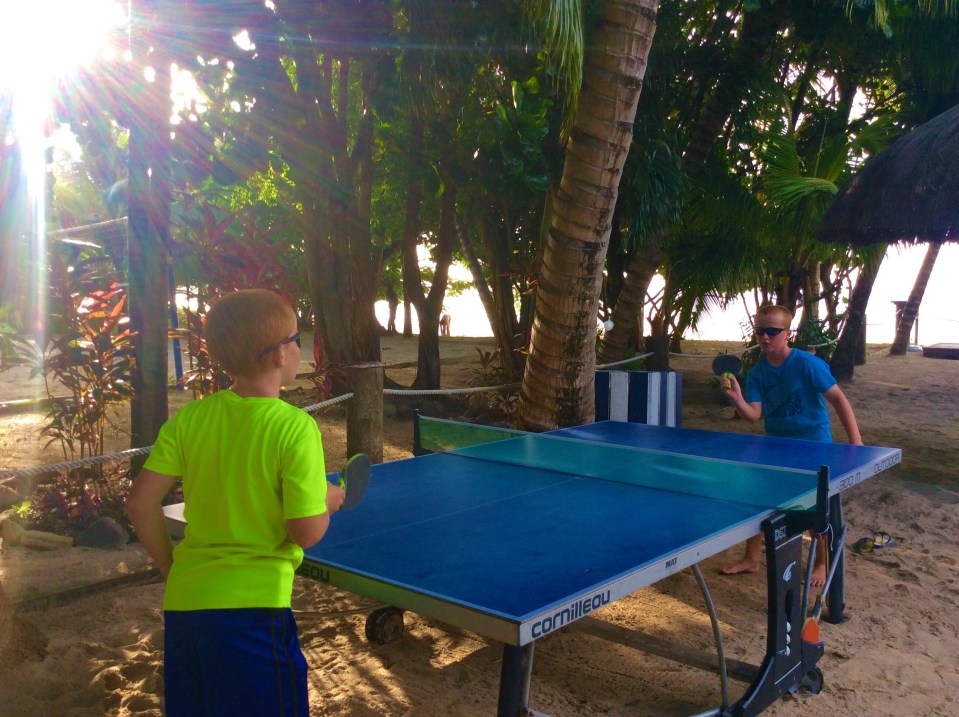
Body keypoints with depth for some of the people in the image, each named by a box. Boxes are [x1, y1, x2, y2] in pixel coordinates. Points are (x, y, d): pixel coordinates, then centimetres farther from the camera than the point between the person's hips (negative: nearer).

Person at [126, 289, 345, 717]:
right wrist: (328, 502, 6)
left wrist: (172, 569, 14)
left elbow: (141, 504, 1)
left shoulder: (188, 418, -1)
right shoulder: (295, 427, -14)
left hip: (182, 602, 5)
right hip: (251, 607, -5)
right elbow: (306, 533, -15)